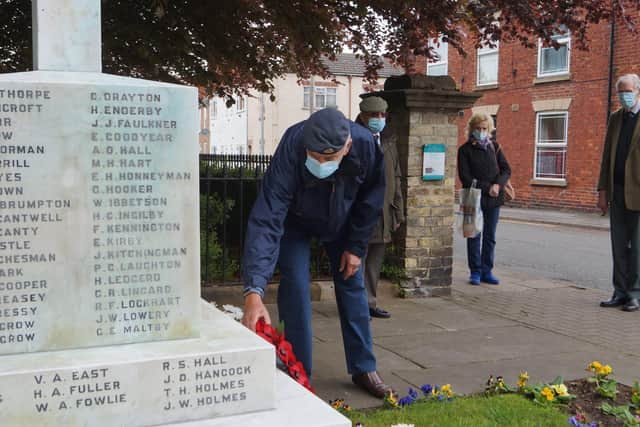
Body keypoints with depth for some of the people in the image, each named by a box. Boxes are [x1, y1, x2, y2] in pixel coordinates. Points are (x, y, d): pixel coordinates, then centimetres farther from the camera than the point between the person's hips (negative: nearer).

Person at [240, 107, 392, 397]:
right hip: (295, 220, -2)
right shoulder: (290, 151, -43)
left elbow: (371, 200, -13)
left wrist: (356, 247, -10)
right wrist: (254, 291, -55)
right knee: (295, 287, -13)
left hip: (341, 221, 3)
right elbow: (266, 221, -48)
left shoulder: (366, 146, -34)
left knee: (352, 285, 5)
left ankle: (363, 368, 19)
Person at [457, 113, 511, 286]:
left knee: (490, 237, 8)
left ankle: (487, 271, 15)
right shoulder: (465, 150, -2)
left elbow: (506, 169, 7)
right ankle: (475, 272, 10)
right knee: (474, 236, 2)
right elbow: (465, 177, -9)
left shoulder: (494, 147, 10)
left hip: (494, 199, 4)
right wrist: (487, 188, -16)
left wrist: (498, 184, -12)